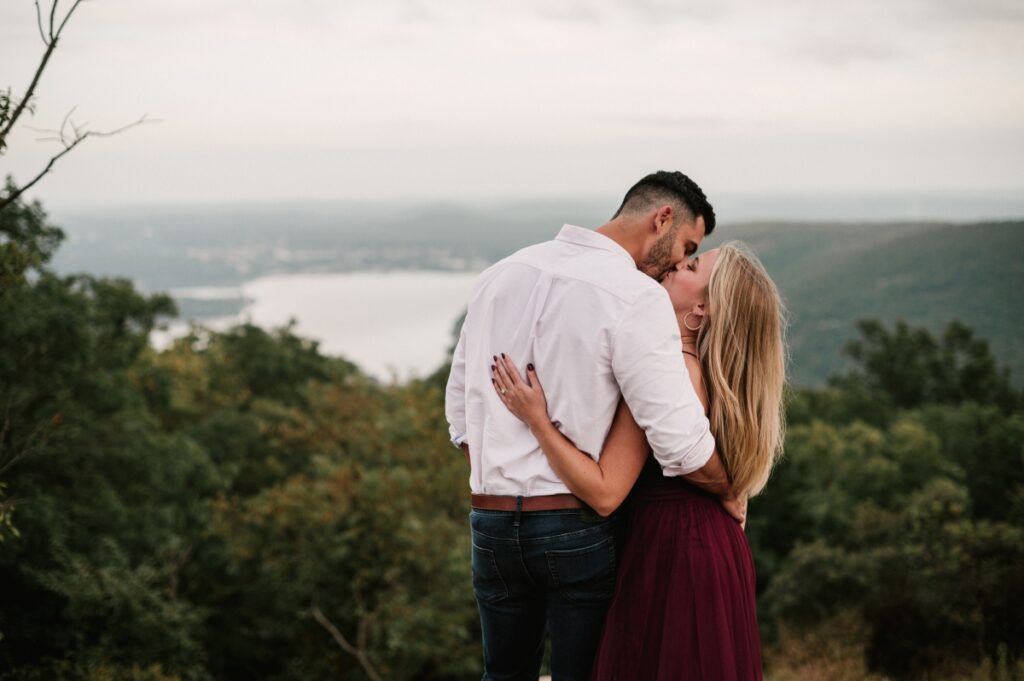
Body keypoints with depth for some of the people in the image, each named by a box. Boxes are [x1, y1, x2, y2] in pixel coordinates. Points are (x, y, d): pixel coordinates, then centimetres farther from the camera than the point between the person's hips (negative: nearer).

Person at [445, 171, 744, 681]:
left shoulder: (500, 275, 8)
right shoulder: (637, 297, -13)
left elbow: (460, 412, 13)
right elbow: (679, 440, -17)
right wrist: (729, 494, 1)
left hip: (490, 520, 6)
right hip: (575, 525, -6)